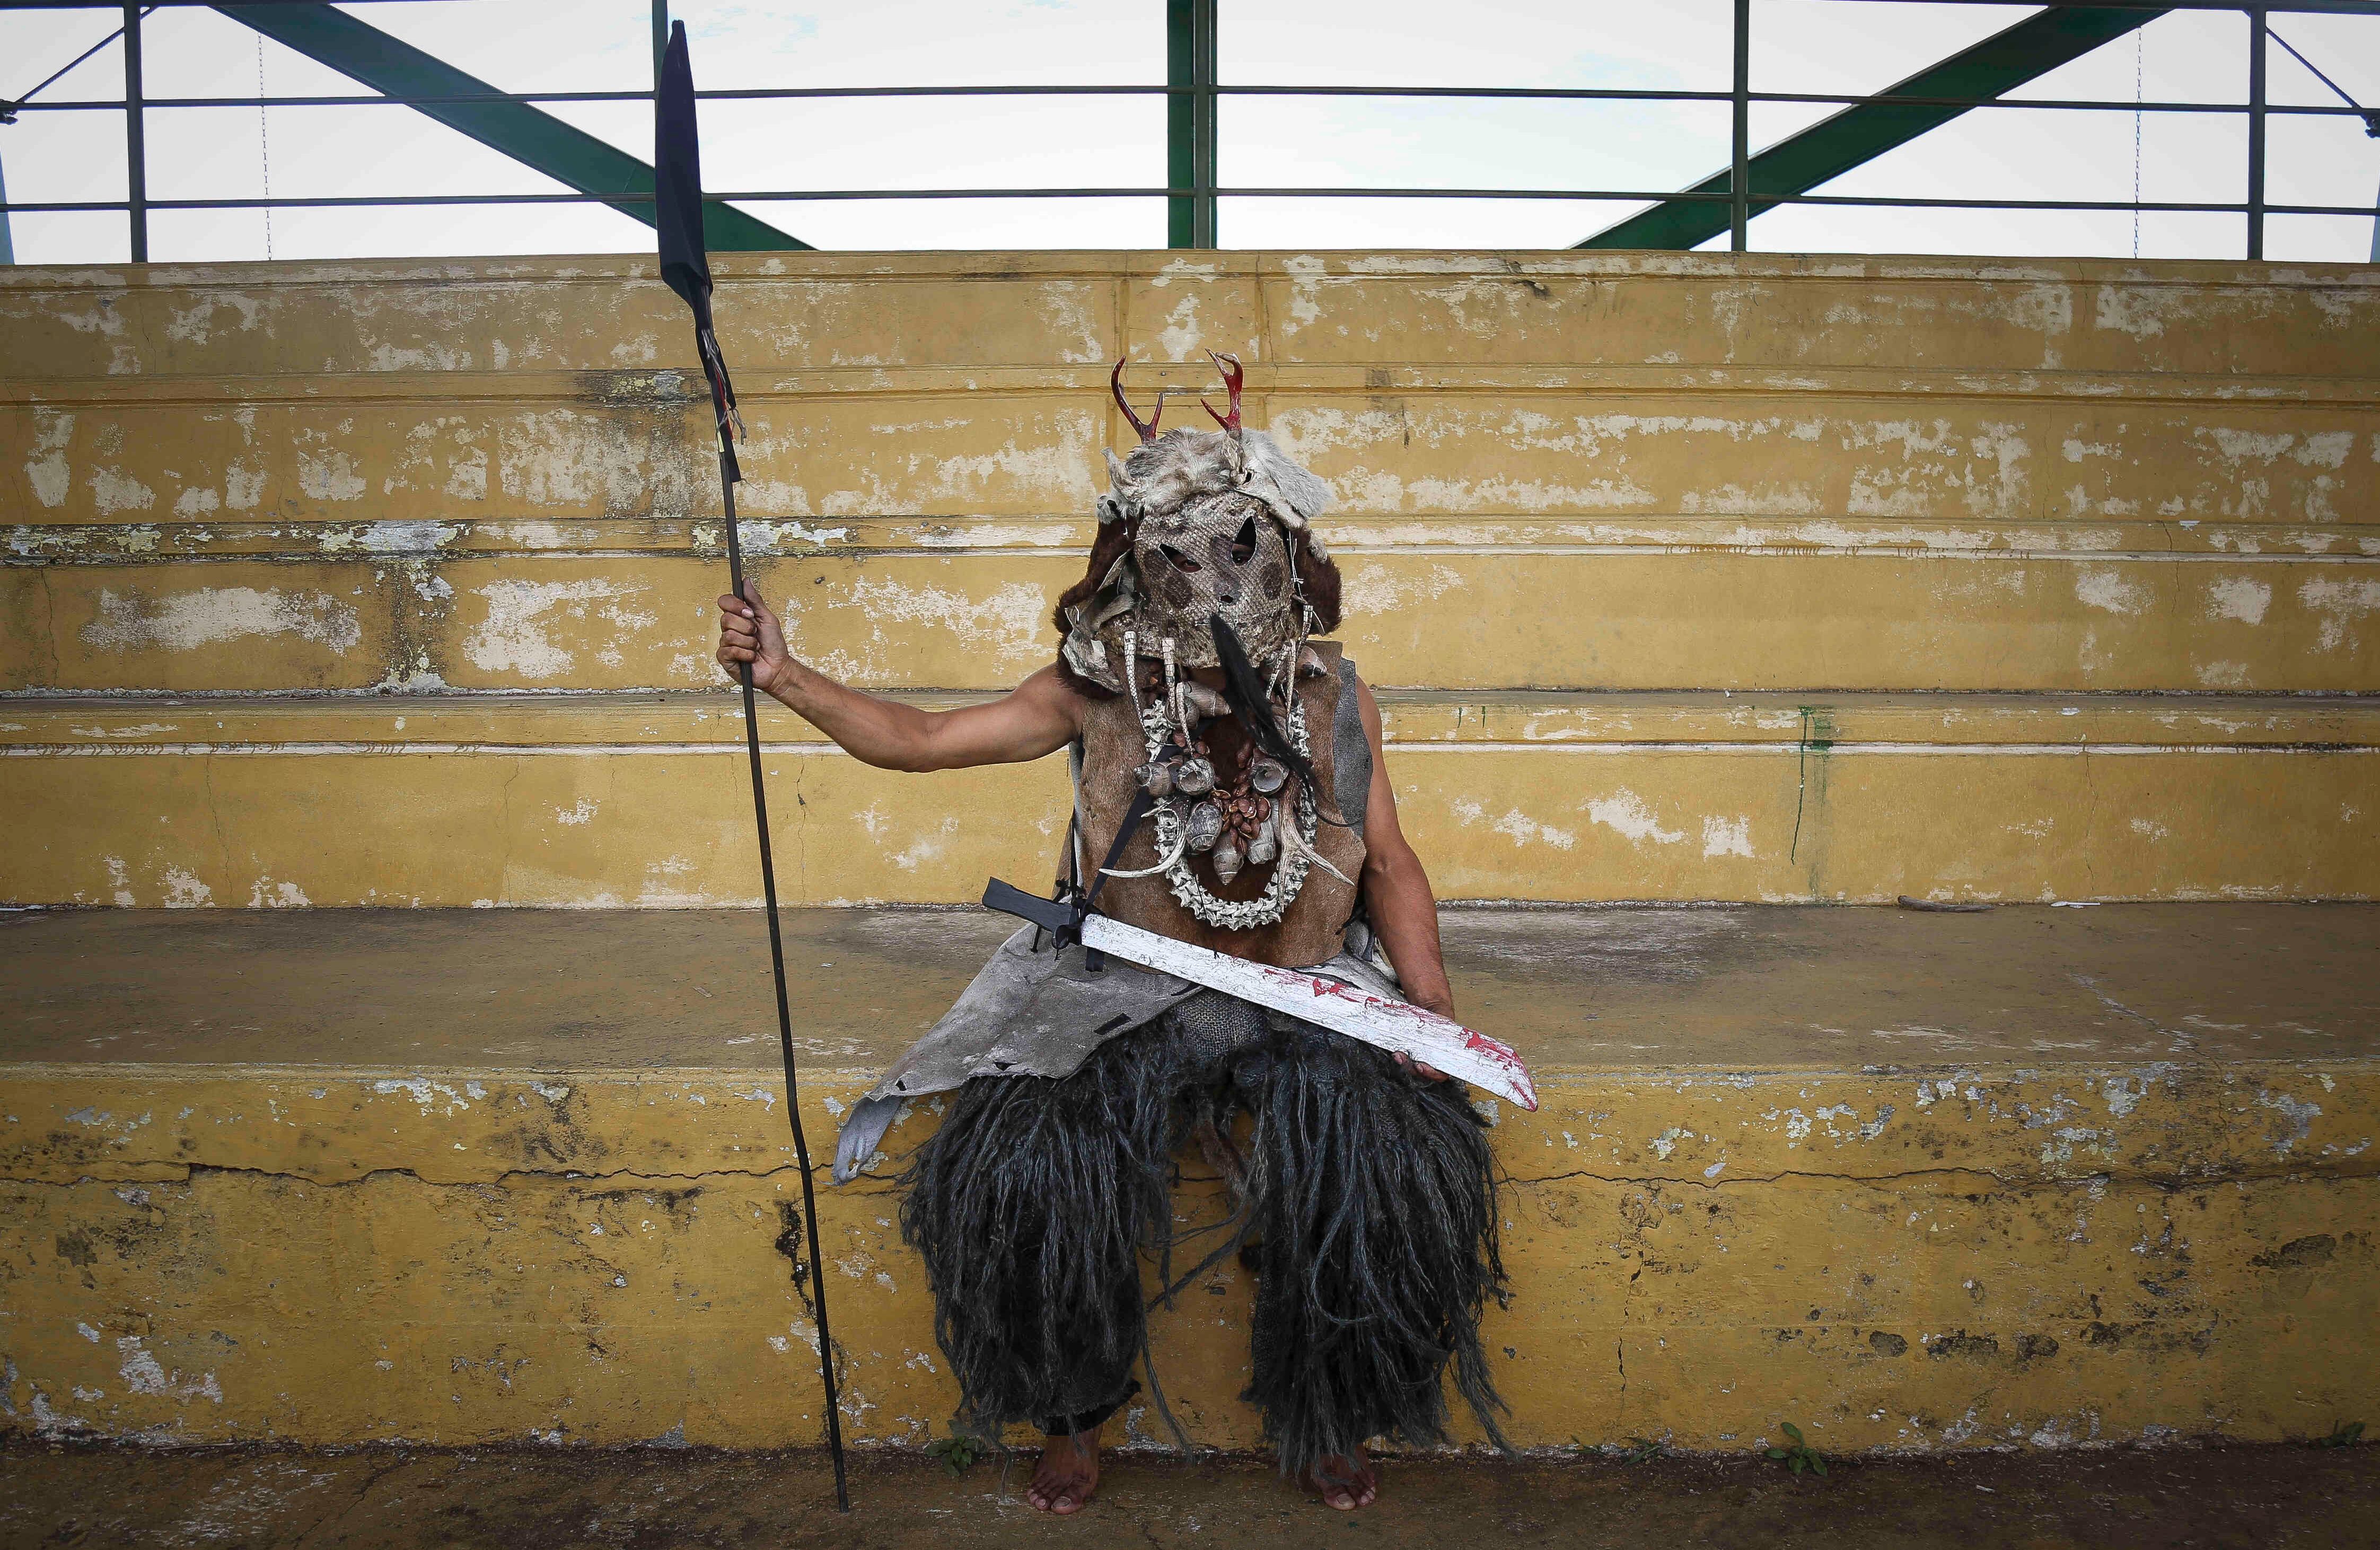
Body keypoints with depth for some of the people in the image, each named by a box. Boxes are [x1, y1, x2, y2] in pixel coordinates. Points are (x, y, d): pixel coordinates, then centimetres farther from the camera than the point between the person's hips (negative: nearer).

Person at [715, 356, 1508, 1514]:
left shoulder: (1336, 704, 0)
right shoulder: (1098, 695, -3)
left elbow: (1390, 865, 7)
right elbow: (920, 740, -1)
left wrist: (1426, 993, -9)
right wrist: (784, 676, -13)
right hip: (1122, 989, 0)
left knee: (1379, 1158, -23)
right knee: (1031, 1161, -23)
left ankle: (1328, 1416, 5)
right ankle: (1072, 1412, 6)